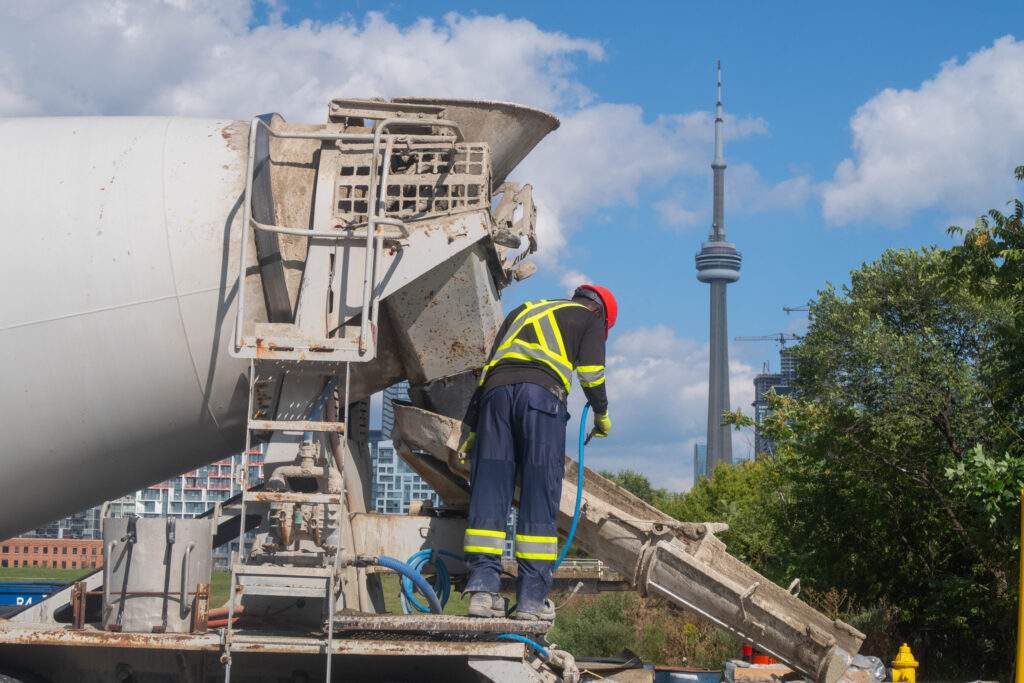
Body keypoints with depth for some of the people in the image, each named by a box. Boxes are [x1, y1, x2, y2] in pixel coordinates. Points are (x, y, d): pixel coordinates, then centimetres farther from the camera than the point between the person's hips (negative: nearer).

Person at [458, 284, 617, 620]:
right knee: (540, 494, -3)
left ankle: (483, 587, -9)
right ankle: (532, 597, -7)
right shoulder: (590, 317, 23)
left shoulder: (522, 311, 37)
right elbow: (590, 371, 10)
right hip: (542, 391, -4)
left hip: (496, 390, 4)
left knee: (489, 490, 0)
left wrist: (472, 428, 28)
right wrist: (602, 414, 27)